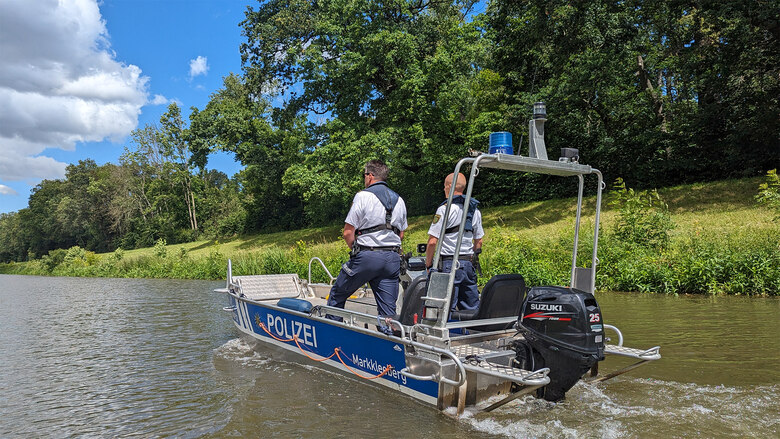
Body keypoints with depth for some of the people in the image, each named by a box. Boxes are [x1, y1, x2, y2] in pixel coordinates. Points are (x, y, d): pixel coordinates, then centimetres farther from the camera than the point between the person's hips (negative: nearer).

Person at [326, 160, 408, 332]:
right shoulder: (399, 200, 13)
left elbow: (348, 232, -8)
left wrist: (355, 249, 8)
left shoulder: (363, 196, -6)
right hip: (393, 258, 5)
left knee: (337, 295, 14)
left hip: (367, 256, -5)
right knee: (388, 309, 7)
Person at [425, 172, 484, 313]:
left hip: (449, 264, -6)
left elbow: (432, 242, -13)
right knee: (472, 309, 11)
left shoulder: (444, 209, -10)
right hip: (469, 263, 6)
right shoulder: (475, 210, 11)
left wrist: (428, 264, -3)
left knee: (447, 309, -2)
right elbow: (479, 241, 17)